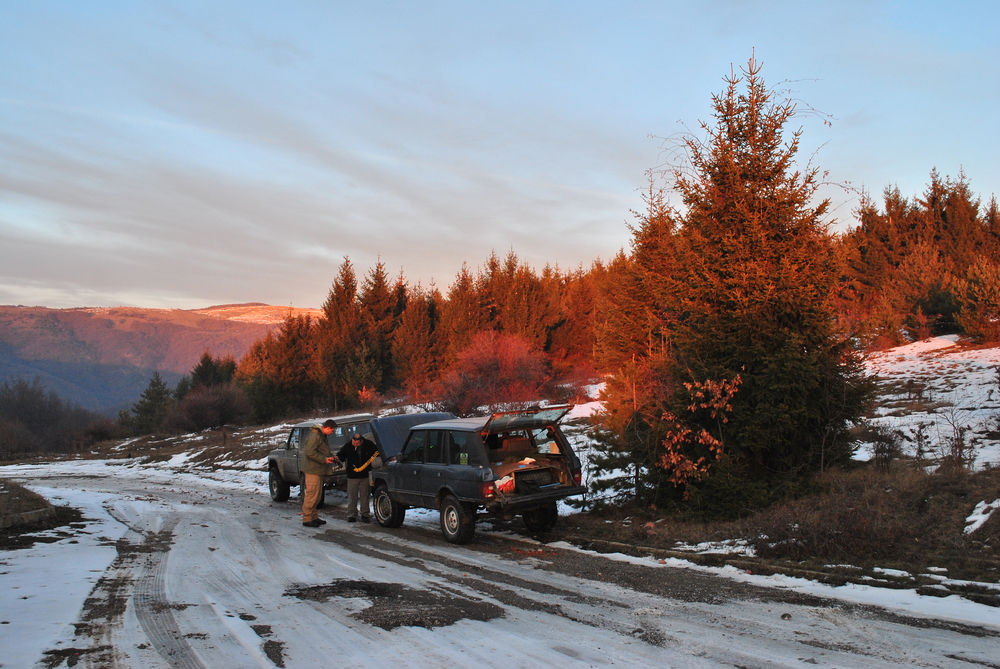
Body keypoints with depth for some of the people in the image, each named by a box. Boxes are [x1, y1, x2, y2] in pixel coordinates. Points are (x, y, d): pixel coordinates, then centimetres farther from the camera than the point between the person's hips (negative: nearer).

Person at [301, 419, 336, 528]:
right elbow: (310, 452, -25)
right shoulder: (314, 436, -17)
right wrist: (324, 459, -22)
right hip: (312, 470, -11)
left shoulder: (322, 436, 15)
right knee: (311, 495, -8)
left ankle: (314, 517, 24)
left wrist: (330, 456, 7)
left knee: (316, 496, 16)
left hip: (318, 470, 11)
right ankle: (307, 519, -3)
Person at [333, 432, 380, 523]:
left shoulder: (369, 444, -5)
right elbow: (341, 455, -2)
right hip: (352, 476, 0)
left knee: (365, 496, 7)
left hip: (365, 475, 0)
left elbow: (377, 453, 9)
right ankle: (352, 515, 12)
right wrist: (336, 458, -23)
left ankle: (365, 514, 16)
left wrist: (373, 457, -11)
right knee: (352, 496, 2)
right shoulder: (348, 446, -6)